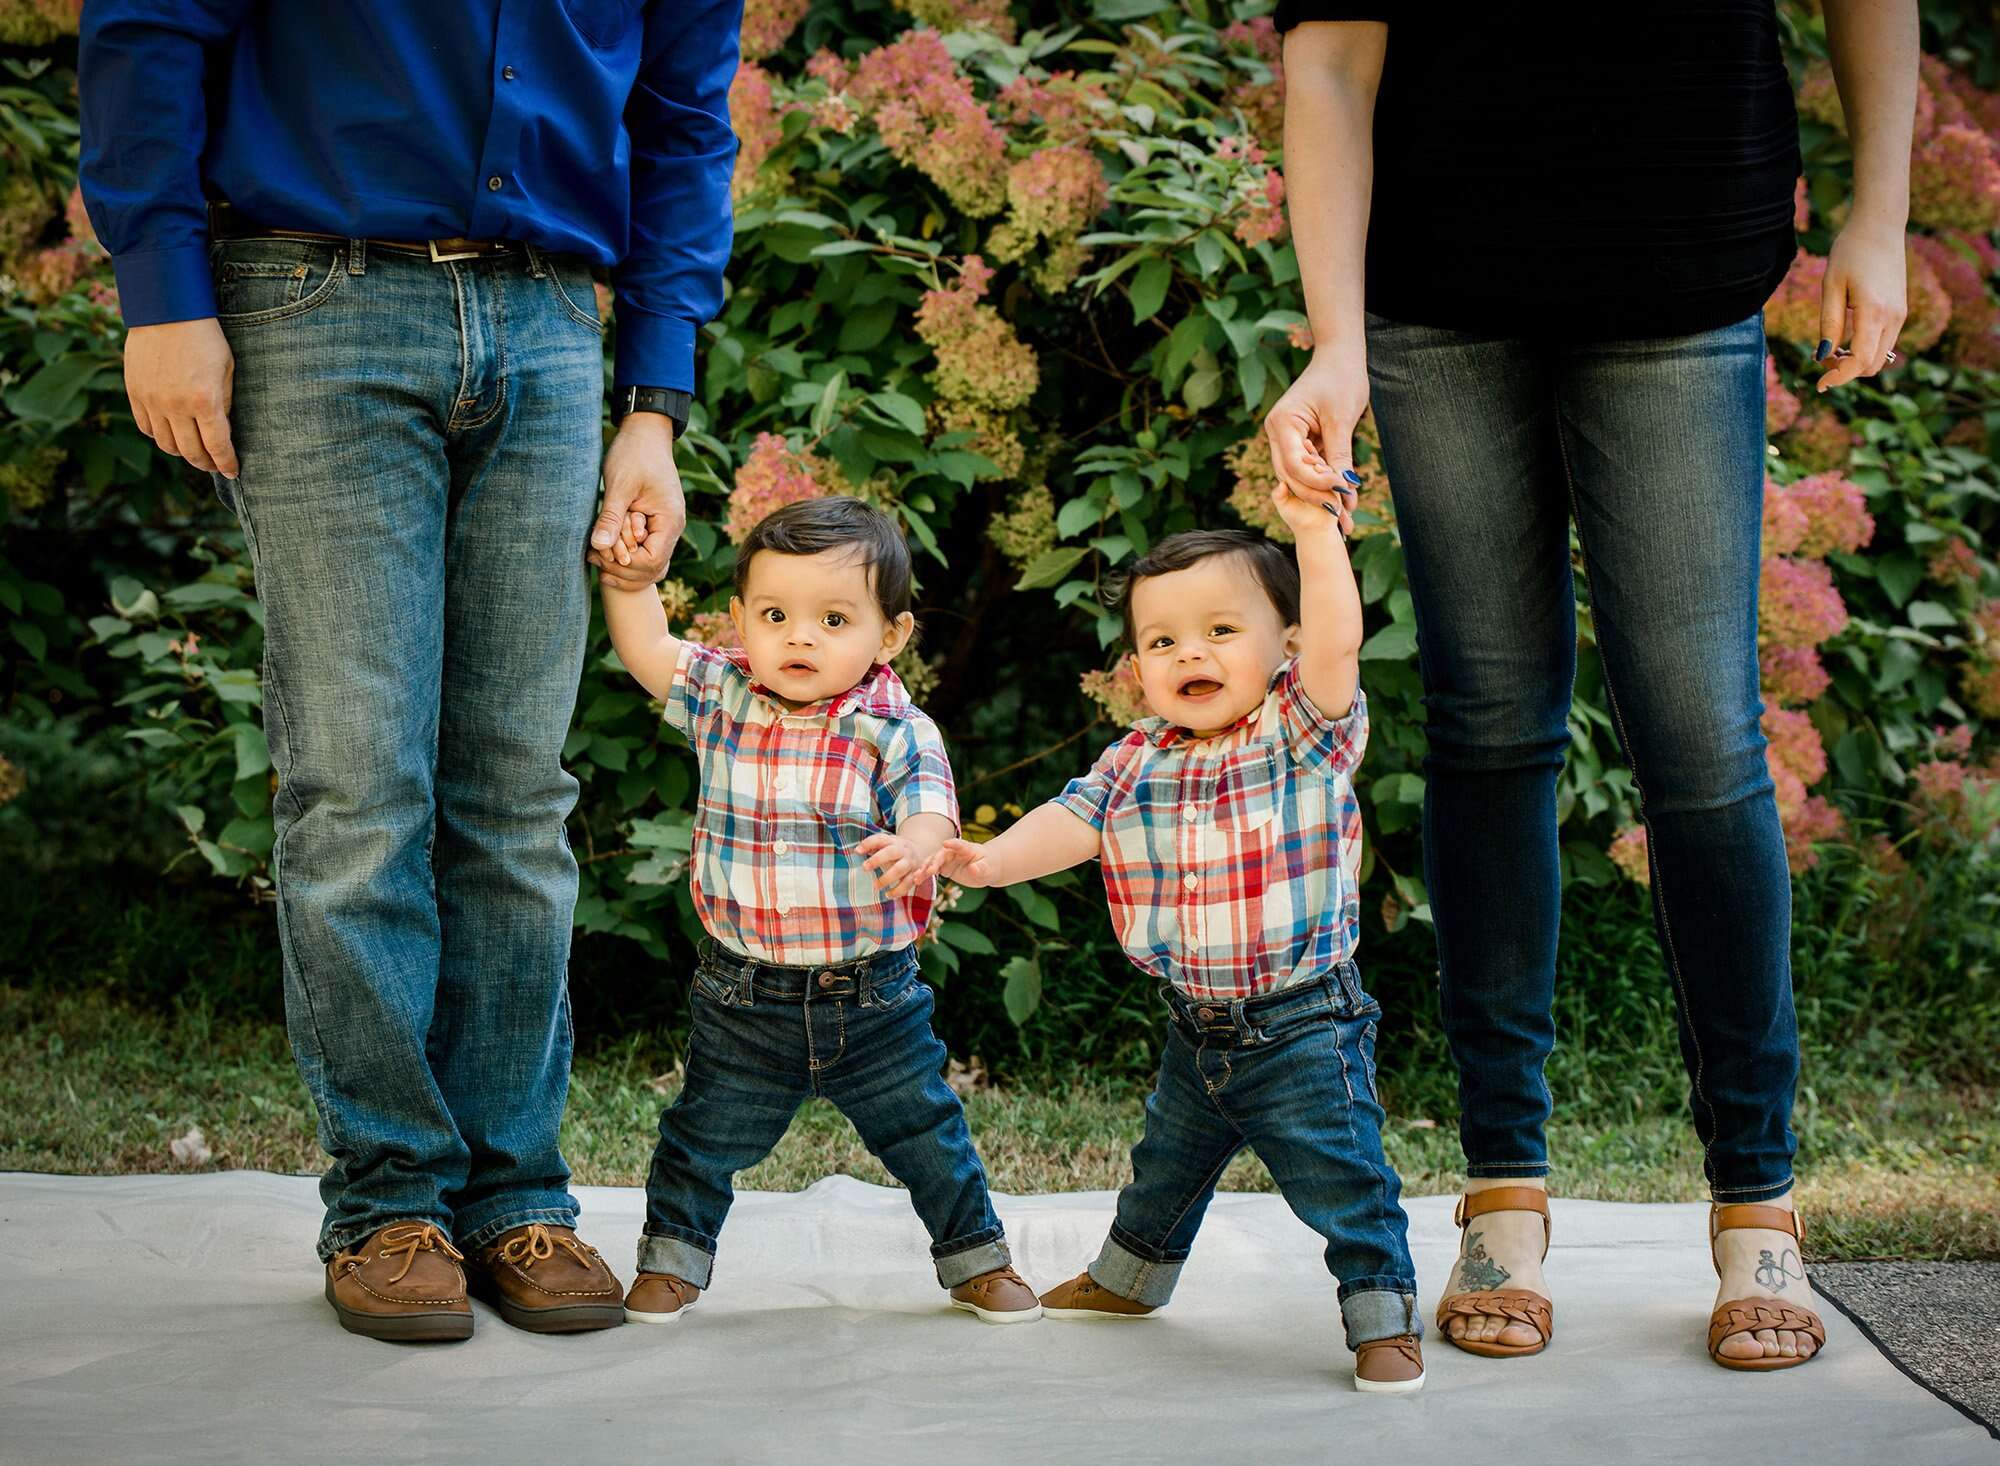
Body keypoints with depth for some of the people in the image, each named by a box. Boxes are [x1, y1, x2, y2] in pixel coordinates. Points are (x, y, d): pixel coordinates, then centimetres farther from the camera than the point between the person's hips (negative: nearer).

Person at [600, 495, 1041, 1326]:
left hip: (872, 998, -1)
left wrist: (917, 847, -43)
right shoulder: (720, 696, -3)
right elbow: (645, 649, 3)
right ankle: (672, 1259, 30)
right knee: (706, 1137, 9)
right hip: (743, 996, 1)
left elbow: (931, 814, -21)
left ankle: (976, 1260, 31)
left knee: (926, 1135, 11)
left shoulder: (899, 733, -12)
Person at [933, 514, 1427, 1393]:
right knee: (1166, 1162, 27)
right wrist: (993, 859, -24)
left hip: (1303, 1029, -6)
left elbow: (1335, 643, -28)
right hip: (1195, 1027, 6)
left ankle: (1383, 1318, 7)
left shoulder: (1302, 734, -12)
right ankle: (1130, 1276, 49)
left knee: (1341, 1181, -8)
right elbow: (1074, 819, -7)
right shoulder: (1136, 761, 1)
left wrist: (1315, 531, -35)